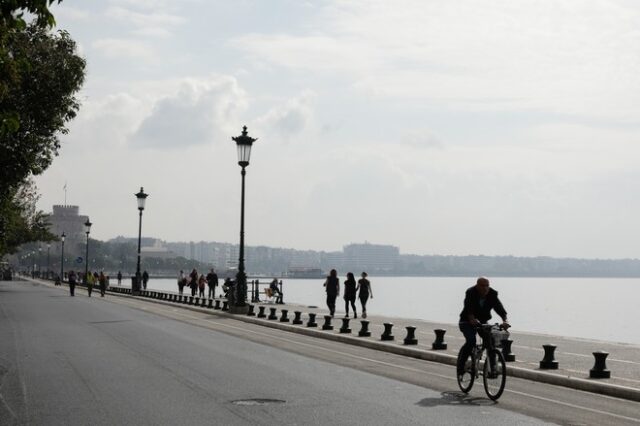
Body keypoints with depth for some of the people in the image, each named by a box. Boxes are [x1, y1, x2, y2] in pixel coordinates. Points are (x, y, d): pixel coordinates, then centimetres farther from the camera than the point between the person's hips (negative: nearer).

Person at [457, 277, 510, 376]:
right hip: (467, 322, -4)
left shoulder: (492, 295, -12)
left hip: (482, 322, 4)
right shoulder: (471, 293, -21)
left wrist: (505, 320, -44)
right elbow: (469, 308, -37)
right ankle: (460, 366, -12)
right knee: (471, 341, -27)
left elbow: (499, 308, -25)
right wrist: (472, 319, -57)